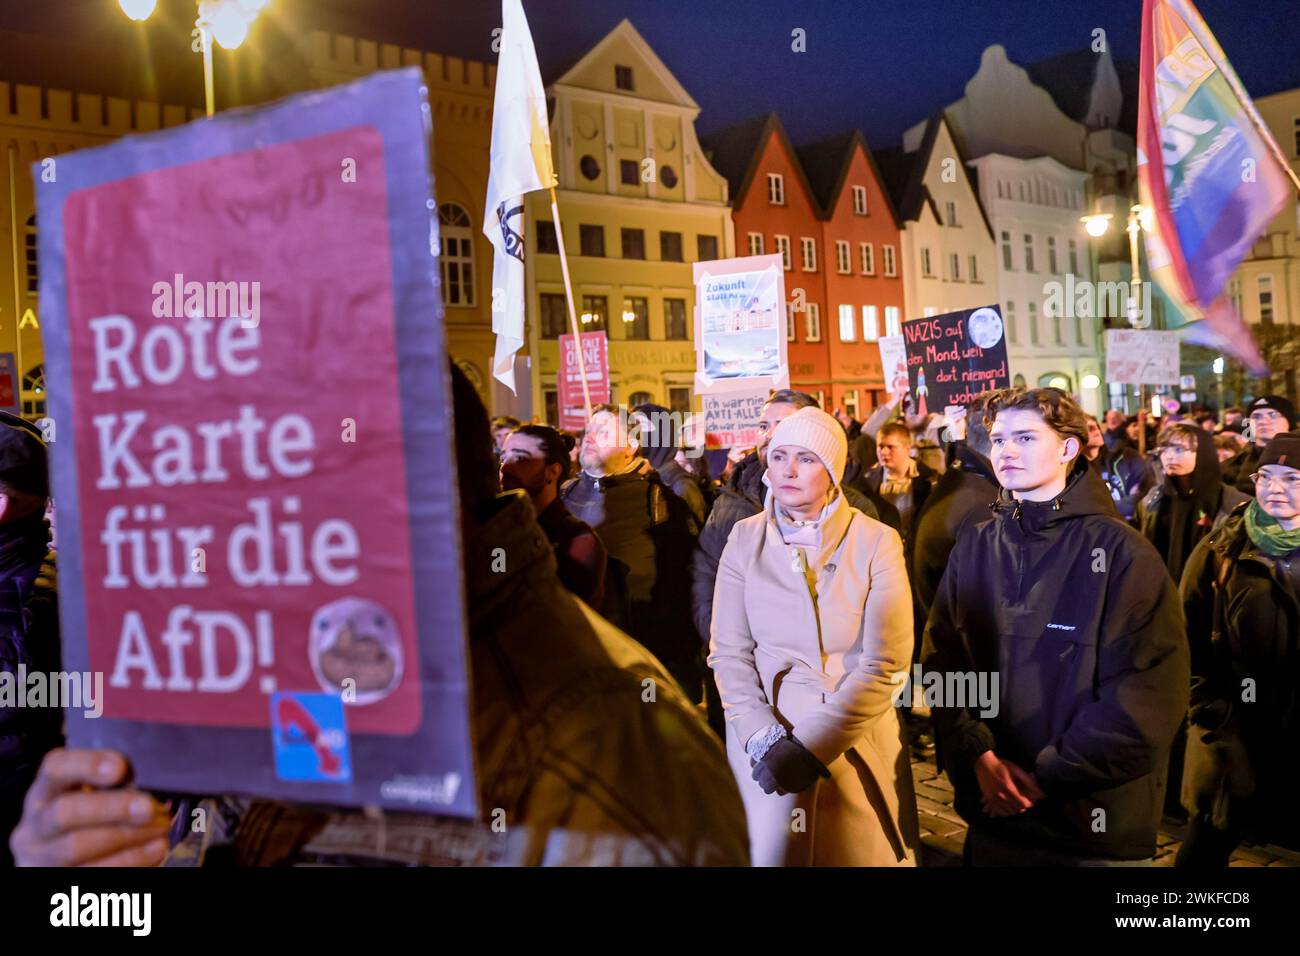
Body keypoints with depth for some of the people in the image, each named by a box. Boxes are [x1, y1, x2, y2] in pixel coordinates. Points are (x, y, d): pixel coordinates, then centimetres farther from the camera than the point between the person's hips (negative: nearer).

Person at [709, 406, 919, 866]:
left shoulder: (877, 542, -6)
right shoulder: (745, 538, 0)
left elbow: (886, 662, -11)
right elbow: (728, 653, -2)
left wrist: (811, 744, -17)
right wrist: (763, 738, -15)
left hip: (859, 748, -1)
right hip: (765, 750, 1)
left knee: (862, 851, 11)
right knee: (770, 853, 11)